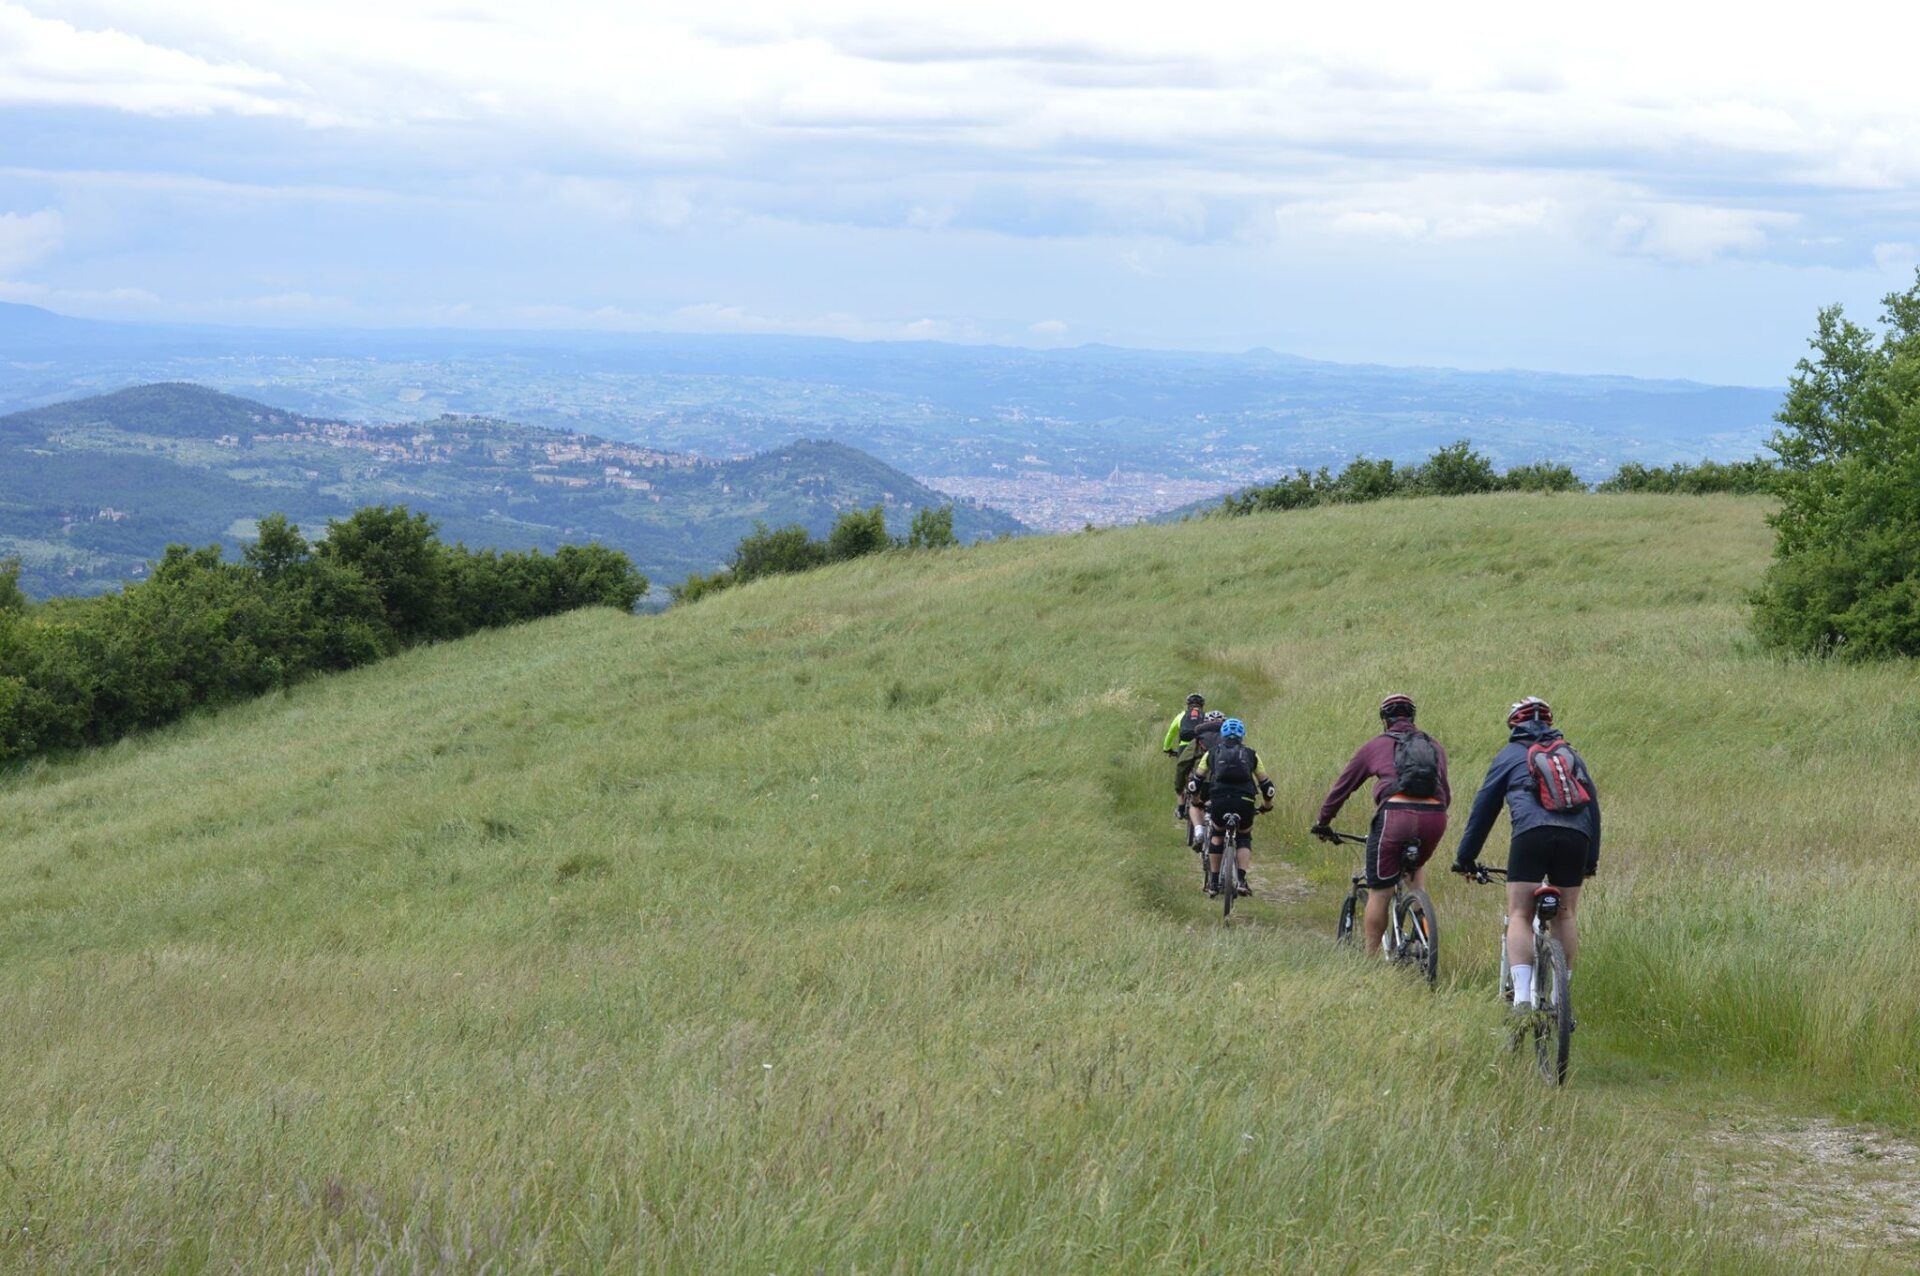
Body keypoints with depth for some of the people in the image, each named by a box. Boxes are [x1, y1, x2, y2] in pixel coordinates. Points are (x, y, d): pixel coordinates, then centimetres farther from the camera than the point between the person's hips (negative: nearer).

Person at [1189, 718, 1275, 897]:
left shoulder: (1212, 753, 20)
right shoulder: (1251, 755, 21)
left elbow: (1195, 780, 23)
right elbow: (1266, 784, 25)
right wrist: (1267, 805, 42)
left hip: (1219, 801, 0)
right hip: (1244, 802, 0)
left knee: (1217, 835, 26)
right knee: (1244, 838, 22)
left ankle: (1214, 883, 22)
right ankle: (1241, 880, 2)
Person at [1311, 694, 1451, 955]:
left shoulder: (1375, 746, 18)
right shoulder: (1435, 747, 26)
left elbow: (1342, 787, 25)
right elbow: (1446, 795, 33)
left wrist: (1323, 822, 36)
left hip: (1395, 815, -4)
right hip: (1434, 818, 4)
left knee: (1379, 892, 7)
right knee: (1416, 866, 33)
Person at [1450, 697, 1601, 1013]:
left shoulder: (1509, 756, 20)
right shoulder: (1572, 755, 29)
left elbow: (1483, 808, 20)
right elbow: (1593, 805, 30)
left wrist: (1465, 857, 27)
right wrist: (1592, 860, 36)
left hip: (1532, 833, -3)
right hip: (1577, 836, 3)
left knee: (1519, 916, -1)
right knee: (1565, 915, 17)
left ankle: (1522, 998, -17)